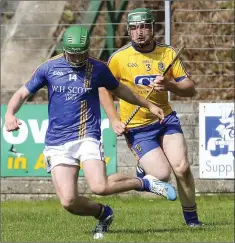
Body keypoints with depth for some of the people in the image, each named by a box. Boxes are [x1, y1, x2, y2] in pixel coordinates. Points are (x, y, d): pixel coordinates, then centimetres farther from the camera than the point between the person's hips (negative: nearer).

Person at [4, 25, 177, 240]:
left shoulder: (98, 69, 4)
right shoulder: (49, 68, 3)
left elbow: (118, 89, 23)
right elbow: (22, 94, 10)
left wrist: (148, 105, 31)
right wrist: (10, 114, -11)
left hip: (87, 137, -2)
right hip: (57, 144, 2)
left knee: (100, 187, -26)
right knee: (68, 202, -12)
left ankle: (144, 183, 1)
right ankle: (103, 214, 19)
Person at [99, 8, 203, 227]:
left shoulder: (168, 53, -2)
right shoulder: (119, 58, -9)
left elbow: (190, 89, -2)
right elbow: (104, 88, 3)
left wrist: (169, 85, -21)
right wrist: (114, 120, -6)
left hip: (166, 119, 3)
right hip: (137, 128, -2)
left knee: (182, 168, -13)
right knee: (162, 174, -16)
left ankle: (191, 219, 6)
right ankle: (143, 169, 20)